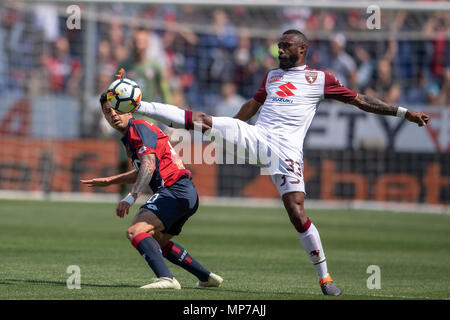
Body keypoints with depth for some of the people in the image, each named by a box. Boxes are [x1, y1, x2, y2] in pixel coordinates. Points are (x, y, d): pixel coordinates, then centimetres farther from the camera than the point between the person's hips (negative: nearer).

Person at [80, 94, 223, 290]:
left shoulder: (139, 128, -8)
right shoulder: (130, 135, 23)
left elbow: (149, 166, -22)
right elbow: (142, 172, 36)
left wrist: (130, 198, -31)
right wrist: (109, 181, 37)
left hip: (174, 191, -11)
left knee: (135, 231, -24)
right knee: (158, 242, 28)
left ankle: (166, 279, -41)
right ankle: (207, 277, 32)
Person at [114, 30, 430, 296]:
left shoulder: (320, 79, 5)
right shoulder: (272, 76, 21)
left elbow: (361, 101, 5)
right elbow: (252, 105, 33)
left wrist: (405, 113, 0)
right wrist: (224, 132, 36)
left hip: (286, 147, -4)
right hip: (254, 136, 4)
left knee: (297, 212, -13)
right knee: (203, 121, -11)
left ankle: (325, 277, -3)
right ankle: (136, 107, -5)